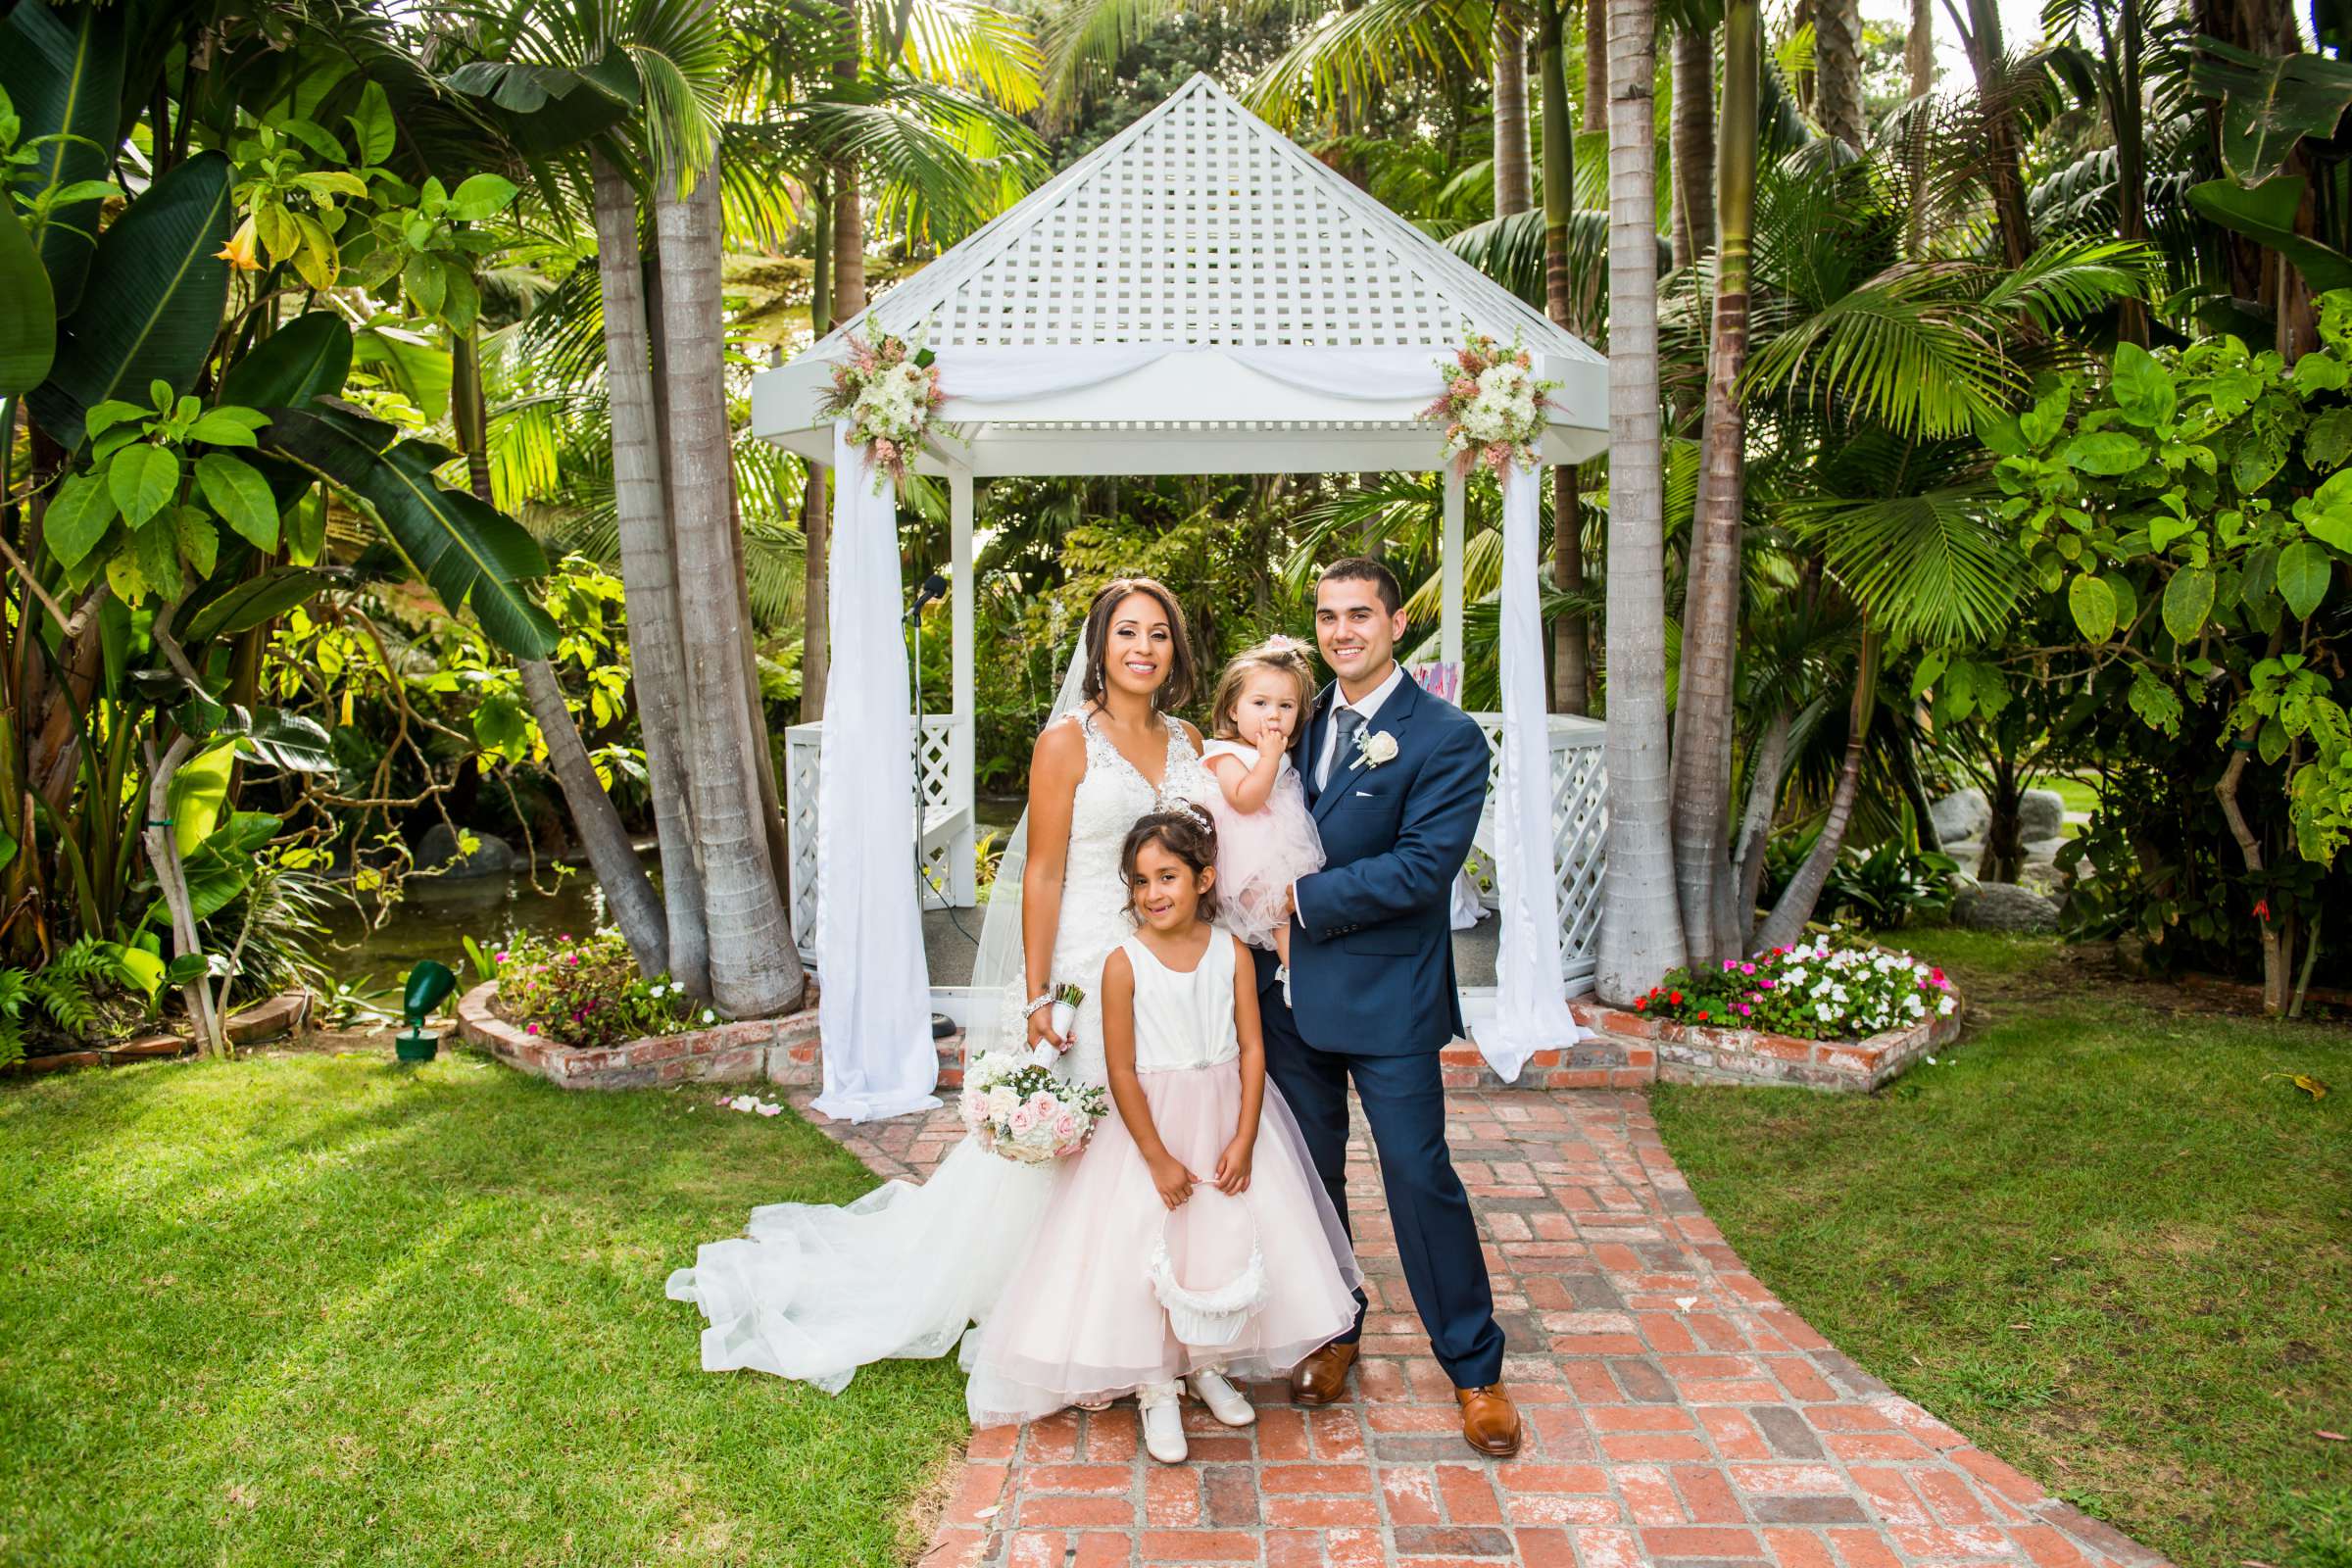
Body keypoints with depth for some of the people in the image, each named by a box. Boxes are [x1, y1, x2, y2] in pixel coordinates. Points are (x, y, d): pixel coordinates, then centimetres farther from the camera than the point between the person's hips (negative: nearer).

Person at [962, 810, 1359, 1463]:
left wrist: (1243, 1143, -11)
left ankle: (1209, 1366, 34)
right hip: (1151, 1123, -3)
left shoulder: (1231, 951, -6)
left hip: (1226, 1118, 3)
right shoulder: (1125, 963, -14)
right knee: (1147, 1254, 2)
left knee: (1230, 1243, 11)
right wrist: (1159, 1158, -14)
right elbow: (1122, 1072, -13)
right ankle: (1156, 1390, 21)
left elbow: (1252, 1049, -5)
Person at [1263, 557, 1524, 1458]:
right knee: (1310, 1172, 16)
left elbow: (1423, 866, -19)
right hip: (1293, 989, 6)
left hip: (1388, 994, -5)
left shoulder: (1447, 737, -10)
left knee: (1418, 1175, 1)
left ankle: (1474, 1367, 20)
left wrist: (1303, 900, -16)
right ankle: (1333, 1331, 36)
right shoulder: (1302, 721, 8)